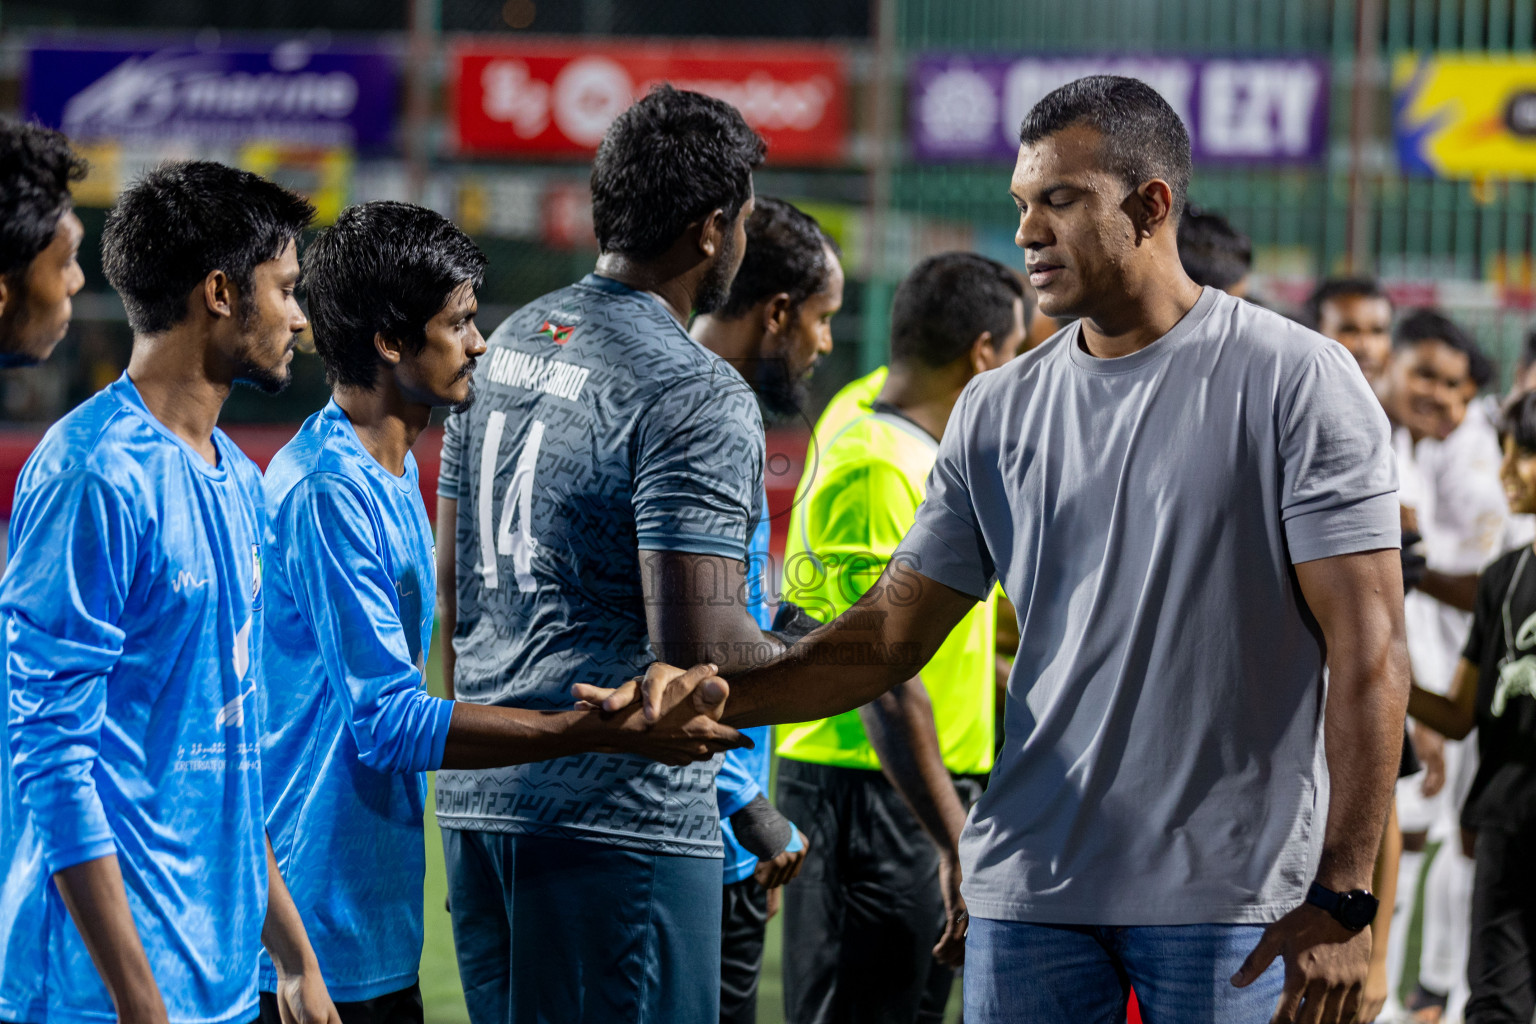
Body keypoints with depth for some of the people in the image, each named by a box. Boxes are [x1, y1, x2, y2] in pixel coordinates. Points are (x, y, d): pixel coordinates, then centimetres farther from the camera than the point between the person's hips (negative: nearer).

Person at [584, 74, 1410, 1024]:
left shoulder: (1295, 380, -4)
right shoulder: (1000, 410, 11)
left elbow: (1368, 648, -8)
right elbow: (891, 635, 12)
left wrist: (1342, 896, -15)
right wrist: (713, 695, -5)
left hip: (1231, 897, -4)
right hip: (1035, 884, 4)